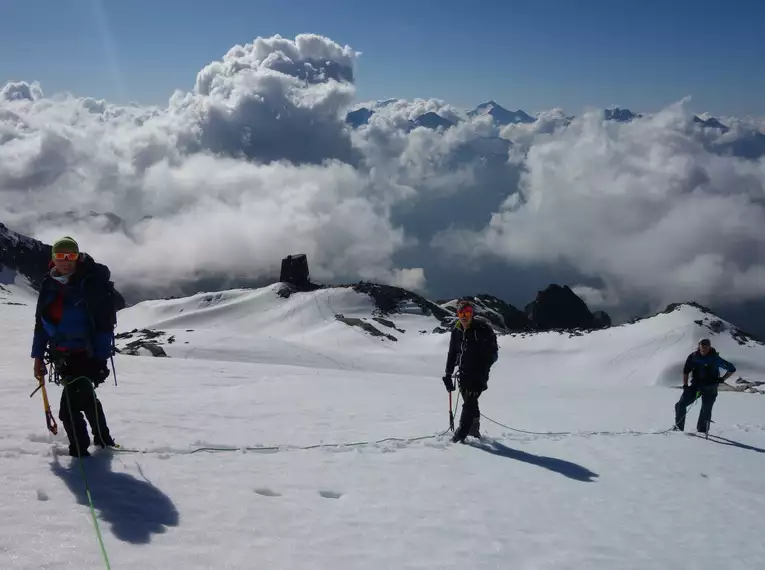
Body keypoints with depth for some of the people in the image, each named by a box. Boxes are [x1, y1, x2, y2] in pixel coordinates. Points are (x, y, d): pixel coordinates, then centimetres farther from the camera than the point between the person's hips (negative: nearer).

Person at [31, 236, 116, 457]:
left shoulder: (92, 283, -13)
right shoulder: (48, 286, 5)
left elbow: (104, 324, -15)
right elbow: (40, 323, 12)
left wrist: (100, 358, -19)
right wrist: (38, 357, 10)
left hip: (85, 355, -7)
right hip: (61, 356, 7)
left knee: (69, 408, -12)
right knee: (85, 397, 22)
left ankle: (80, 453, 2)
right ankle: (102, 439, 41)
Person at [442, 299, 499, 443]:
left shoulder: (483, 329, -13)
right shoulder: (456, 331, 4)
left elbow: (493, 353, -13)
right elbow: (452, 354, 12)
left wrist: (483, 369, -22)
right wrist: (448, 374, 8)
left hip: (479, 374, -6)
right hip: (464, 374, 6)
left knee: (469, 402, -12)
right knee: (470, 403, 14)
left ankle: (460, 435, -13)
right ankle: (474, 431, 29)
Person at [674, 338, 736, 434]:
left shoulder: (715, 358, -7)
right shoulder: (693, 357, -1)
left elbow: (732, 369, 1)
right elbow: (686, 371, 9)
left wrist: (722, 379, -8)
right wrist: (685, 385, 0)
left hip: (710, 389, -2)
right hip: (696, 385, 2)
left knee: (706, 410, -3)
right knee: (680, 405, -7)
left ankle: (702, 431, 10)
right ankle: (678, 428, 4)